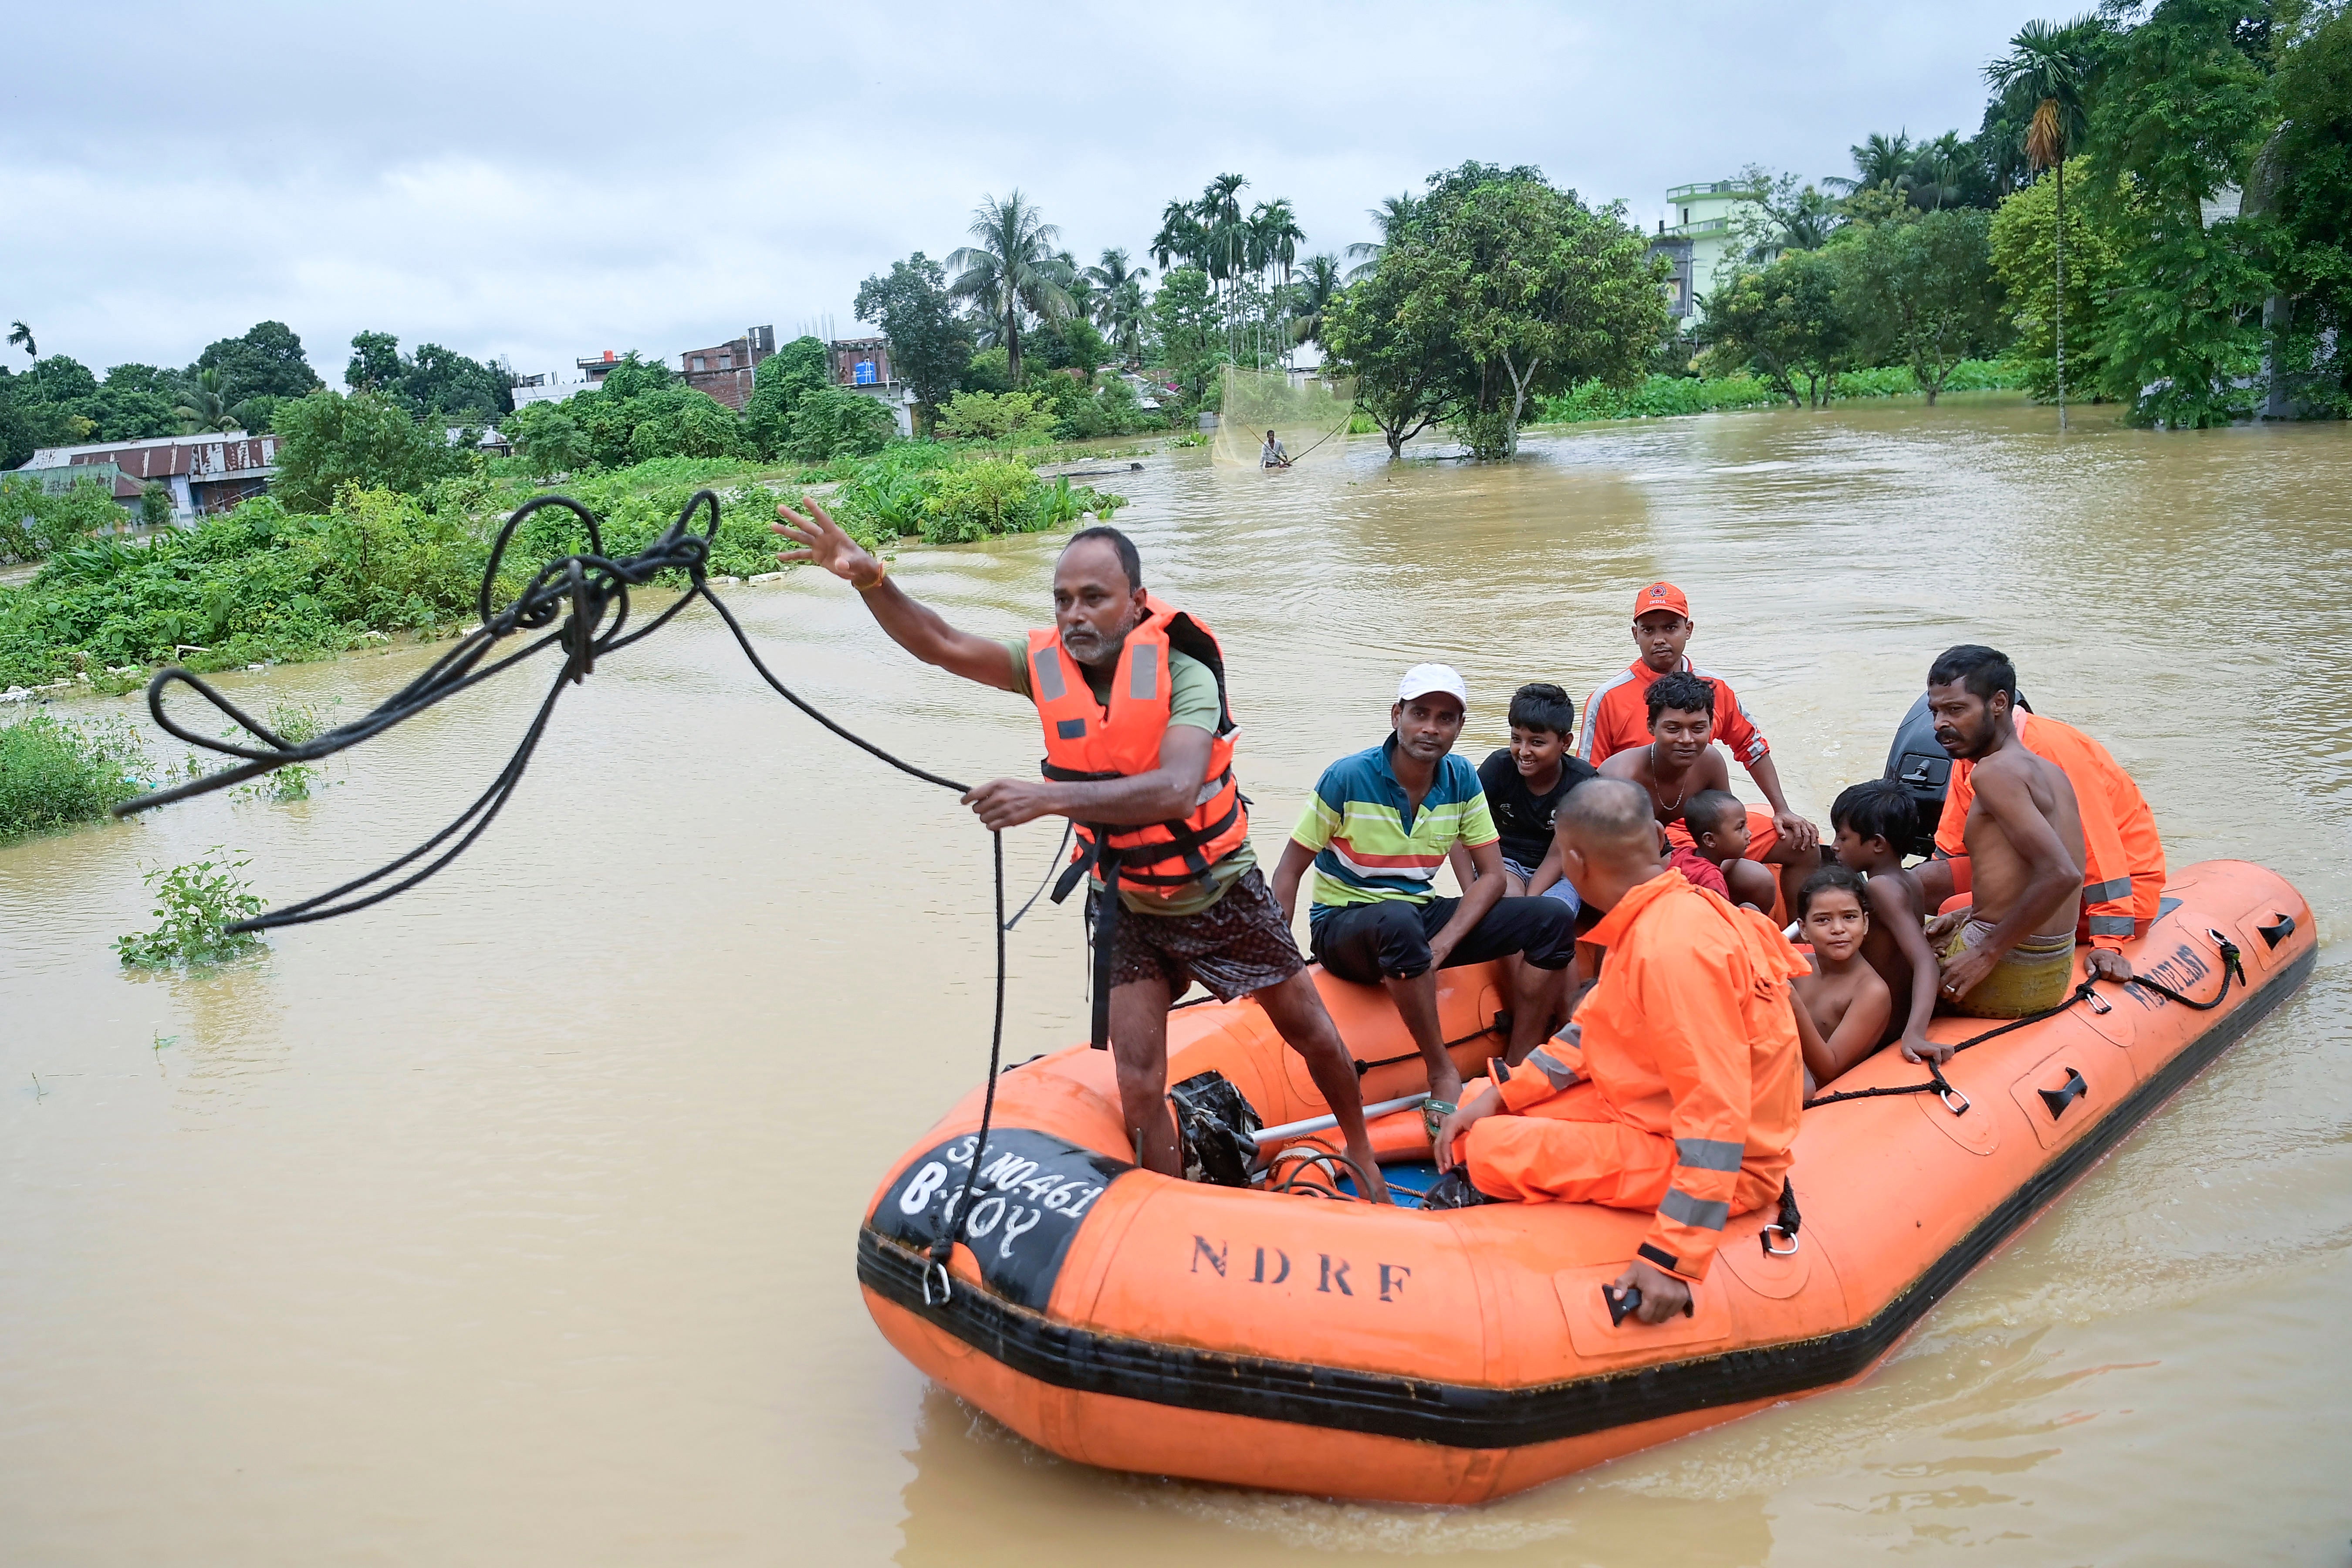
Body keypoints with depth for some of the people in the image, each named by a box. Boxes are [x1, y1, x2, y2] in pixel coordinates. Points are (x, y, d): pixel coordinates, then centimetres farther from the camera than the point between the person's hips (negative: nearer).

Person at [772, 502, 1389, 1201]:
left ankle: (1361, 1151, 41)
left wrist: (1054, 796, -52)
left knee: (1312, 1033, 14)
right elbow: (940, 644, -22)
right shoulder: (1048, 665, -11)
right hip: (1129, 908, 3)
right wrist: (869, 578, -40)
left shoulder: (1181, 670, -25)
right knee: (1139, 1089, -2)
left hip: (1223, 894, -3)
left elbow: (1177, 789, -41)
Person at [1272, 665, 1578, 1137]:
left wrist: (1443, 943, -17)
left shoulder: (1461, 779, -1)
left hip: (1424, 916, 6)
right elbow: (1289, 872, -11)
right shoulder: (1348, 778, -15)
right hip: (1345, 925, -5)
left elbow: (1491, 875, 0)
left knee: (1554, 919, -10)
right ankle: (1444, 1074, -27)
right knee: (1399, 921, -42)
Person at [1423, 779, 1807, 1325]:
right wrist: (1500, 1095, 0)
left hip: (1717, 1165, -9)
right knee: (1481, 1115, 3)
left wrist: (1674, 1260, -32)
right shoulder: (1652, 918, 1)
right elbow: (1596, 1027, 11)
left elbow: (1716, 1119, -31)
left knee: (1491, 1150, -19)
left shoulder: (1675, 949, -30)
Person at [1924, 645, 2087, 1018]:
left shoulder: (1995, 771, -16)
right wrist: (1975, 919, 15)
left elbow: (2061, 875, -26)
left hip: (2006, 980, -9)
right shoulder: (2044, 769, 12)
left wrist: (1988, 952, -20)